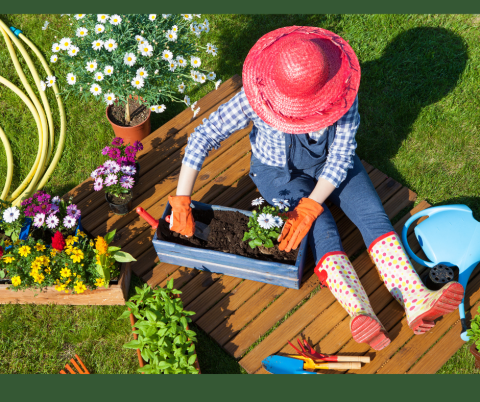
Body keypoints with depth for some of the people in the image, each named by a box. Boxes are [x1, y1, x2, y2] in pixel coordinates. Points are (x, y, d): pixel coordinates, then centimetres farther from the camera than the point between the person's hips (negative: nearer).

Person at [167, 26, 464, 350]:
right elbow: (203, 138, -30)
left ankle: (415, 300, -27)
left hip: (330, 163, 2)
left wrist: (309, 208, -35)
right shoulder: (257, 97, -30)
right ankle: (361, 314, -40)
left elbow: (341, 156, -24)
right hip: (279, 171, -2)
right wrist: (182, 202, -35)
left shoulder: (342, 91, -27)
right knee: (322, 228, -25)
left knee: (373, 214, -18)